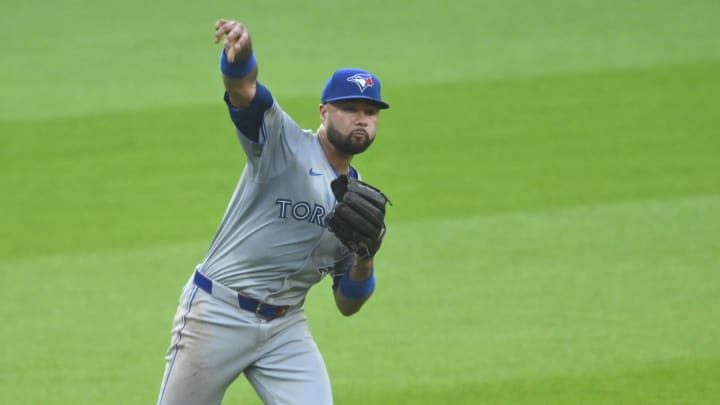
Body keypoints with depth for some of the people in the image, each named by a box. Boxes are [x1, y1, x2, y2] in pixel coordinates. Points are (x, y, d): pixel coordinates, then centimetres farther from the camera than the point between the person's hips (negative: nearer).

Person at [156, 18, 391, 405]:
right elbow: (242, 88, -25)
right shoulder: (284, 142, -3)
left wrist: (365, 260, -8)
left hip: (286, 327, 5)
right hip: (218, 313, -5)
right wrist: (240, 53, -48)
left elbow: (347, 305, 14)